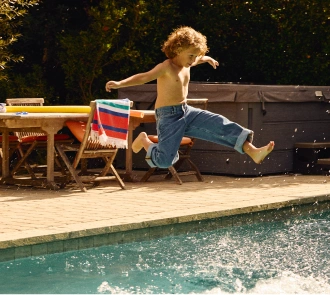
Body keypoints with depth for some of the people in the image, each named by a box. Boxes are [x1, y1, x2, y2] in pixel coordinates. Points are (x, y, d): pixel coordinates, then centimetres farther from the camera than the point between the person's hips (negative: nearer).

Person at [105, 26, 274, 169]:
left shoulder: (186, 64, 10)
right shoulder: (166, 67, -15)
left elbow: (193, 61, 36)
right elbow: (143, 77, -22)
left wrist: (206, 59, 57)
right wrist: (119, 84, -35)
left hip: (186, 112, 8)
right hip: (168, 116, -8)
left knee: (220, 125, -8)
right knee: (164, 160, -12)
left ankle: (252, 151, -13)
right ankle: (144, 141, 19)